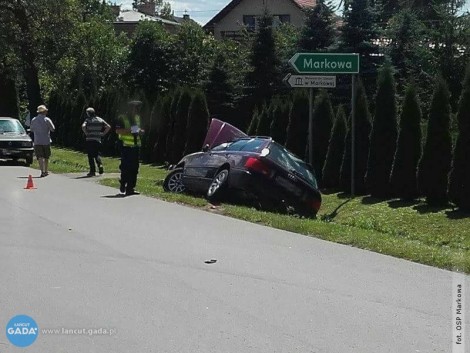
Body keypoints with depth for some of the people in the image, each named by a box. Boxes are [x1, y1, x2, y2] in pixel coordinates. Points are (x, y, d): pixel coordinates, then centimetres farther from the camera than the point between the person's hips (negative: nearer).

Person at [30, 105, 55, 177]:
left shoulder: (34, 120, 1)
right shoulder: (47, 120, -7)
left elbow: (32, 129, 13)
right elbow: (53, 129, -5)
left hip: (37, 141, 1)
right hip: (46, 141, -1)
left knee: (40, 157, -4)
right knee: (46, 158, 14)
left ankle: (42, 171, -19)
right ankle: (46, 171, 22)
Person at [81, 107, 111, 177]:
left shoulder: (88, 120, -3)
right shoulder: (100, 120, 9)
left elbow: (83, 126, -22)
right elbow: (108, 127, 4)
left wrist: (86, 133, -9)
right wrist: (103, 134, 7)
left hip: (89, 140, -4)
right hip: (98, 140, 4)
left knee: (91, 156, 3)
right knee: (97, 154, 17)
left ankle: (92, 171, 1)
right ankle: (100, 164, -10)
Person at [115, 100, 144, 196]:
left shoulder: (137, 118, 17)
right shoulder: (123, 118, -4)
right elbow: (118, 131, -11)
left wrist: (140, 131, 5)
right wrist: (129, 130, -21)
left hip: (135, 146, 6)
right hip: (126, 146, -6)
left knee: (134, 168, 2)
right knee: (126, 167, -9)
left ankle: (130, 188, 6)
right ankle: (123, 184, 12)